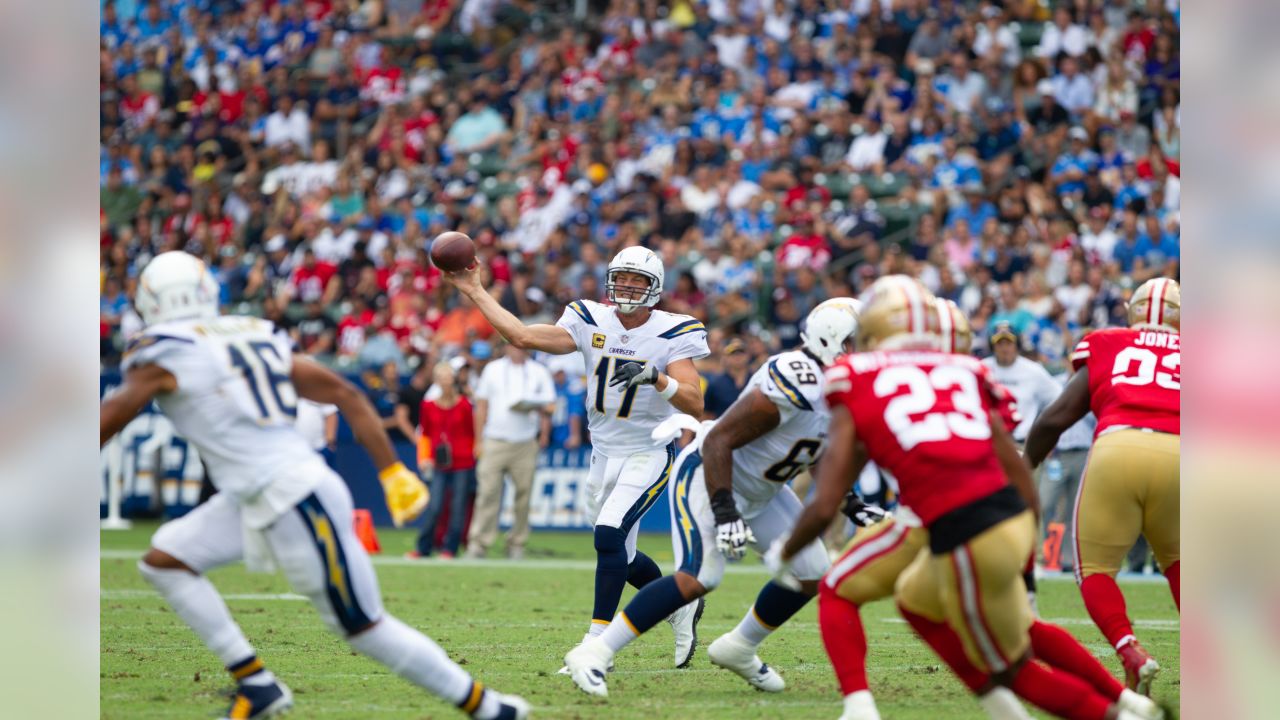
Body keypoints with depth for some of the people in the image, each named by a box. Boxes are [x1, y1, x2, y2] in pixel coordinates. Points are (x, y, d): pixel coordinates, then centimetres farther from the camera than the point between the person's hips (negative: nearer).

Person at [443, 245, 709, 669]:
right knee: (621, 557, 14)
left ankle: (597, 644, -16)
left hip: (648, 455, -6)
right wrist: (474, 291, -13)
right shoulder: (592, 323, -2)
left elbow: (695, 405, -21)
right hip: (604, 455, 6)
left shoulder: (673, 335, -13)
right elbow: (524, 336, -11)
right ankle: (680, 610, 40)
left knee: (609, 536, -23)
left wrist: (654, 377, -37)